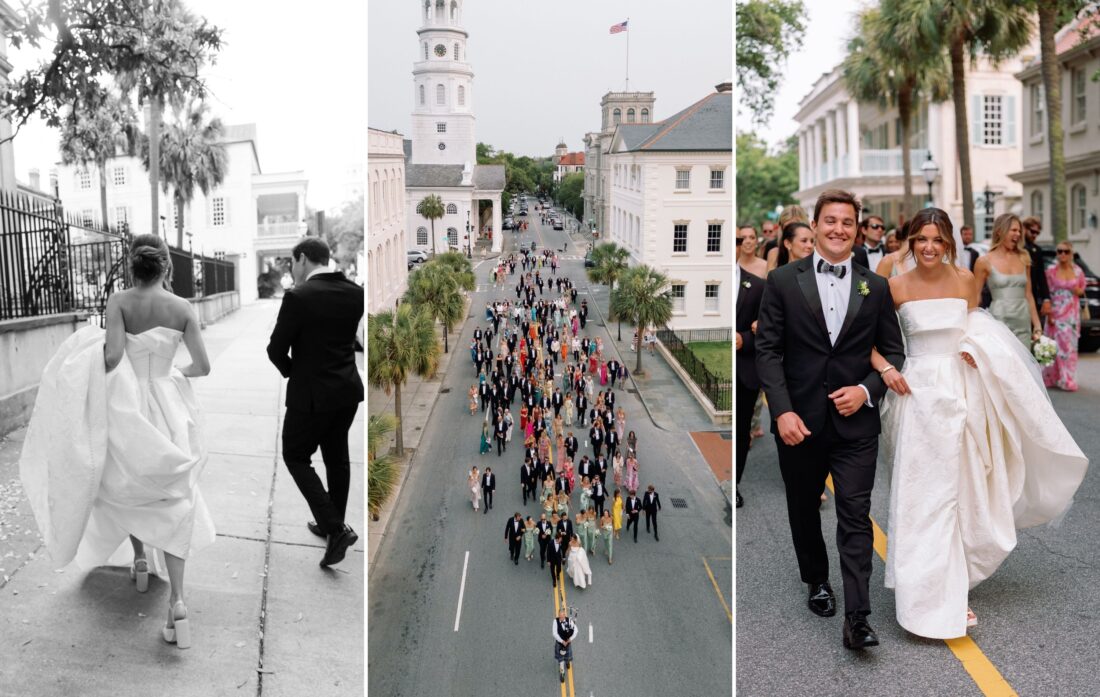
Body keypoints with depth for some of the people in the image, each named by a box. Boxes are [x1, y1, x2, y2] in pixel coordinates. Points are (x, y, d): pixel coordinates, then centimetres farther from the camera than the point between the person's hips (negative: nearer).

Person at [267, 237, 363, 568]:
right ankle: (333, 523, 34)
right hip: (348, 390, 7)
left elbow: (276, 349, -14)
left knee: (295, 456, 9)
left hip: (312, 392, -6)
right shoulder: (355, 293, 0)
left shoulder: (299, 297, -19)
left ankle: (335, 528, -2)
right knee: (337, 456, 20)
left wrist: (290, 370, 5)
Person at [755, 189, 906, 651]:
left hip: (855, 419, 0)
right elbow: (768, 350, -4)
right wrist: (782, 411, -14)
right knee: (804, 508, 16)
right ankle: (817, 581, 39)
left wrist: (867, 389, -10)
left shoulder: (876, 286, 5)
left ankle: (856, 618, -1)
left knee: (856, 516, -4)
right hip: (799, 420, 0)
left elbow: (893, 351, 8)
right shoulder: (783, 280, 0)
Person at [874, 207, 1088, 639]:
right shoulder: (897, 287, -5)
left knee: (961, 490, 10)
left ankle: (953, 583, 29)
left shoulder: (965, 280, 2)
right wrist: (885, 368, -14)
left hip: (962, 391, 3)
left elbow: (976, 329, 16)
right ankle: (930, 597, 7)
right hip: (919, 393, -2)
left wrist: (978, 352, -4)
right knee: (923, 495, -2)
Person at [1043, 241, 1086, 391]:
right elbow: (1047, 294, -3)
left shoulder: (1078, 271, 5)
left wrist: (1078, 291, -7)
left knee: (1070, 345, 2)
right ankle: (1053, 378, 8)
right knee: (1056, 345, -2)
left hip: (1072, 313, 2)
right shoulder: (1051, 271, -3)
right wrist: (1049, 314, -11)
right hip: (1056, 313, -2)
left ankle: (1068, 379, 9)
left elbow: (1082, 290, 17)